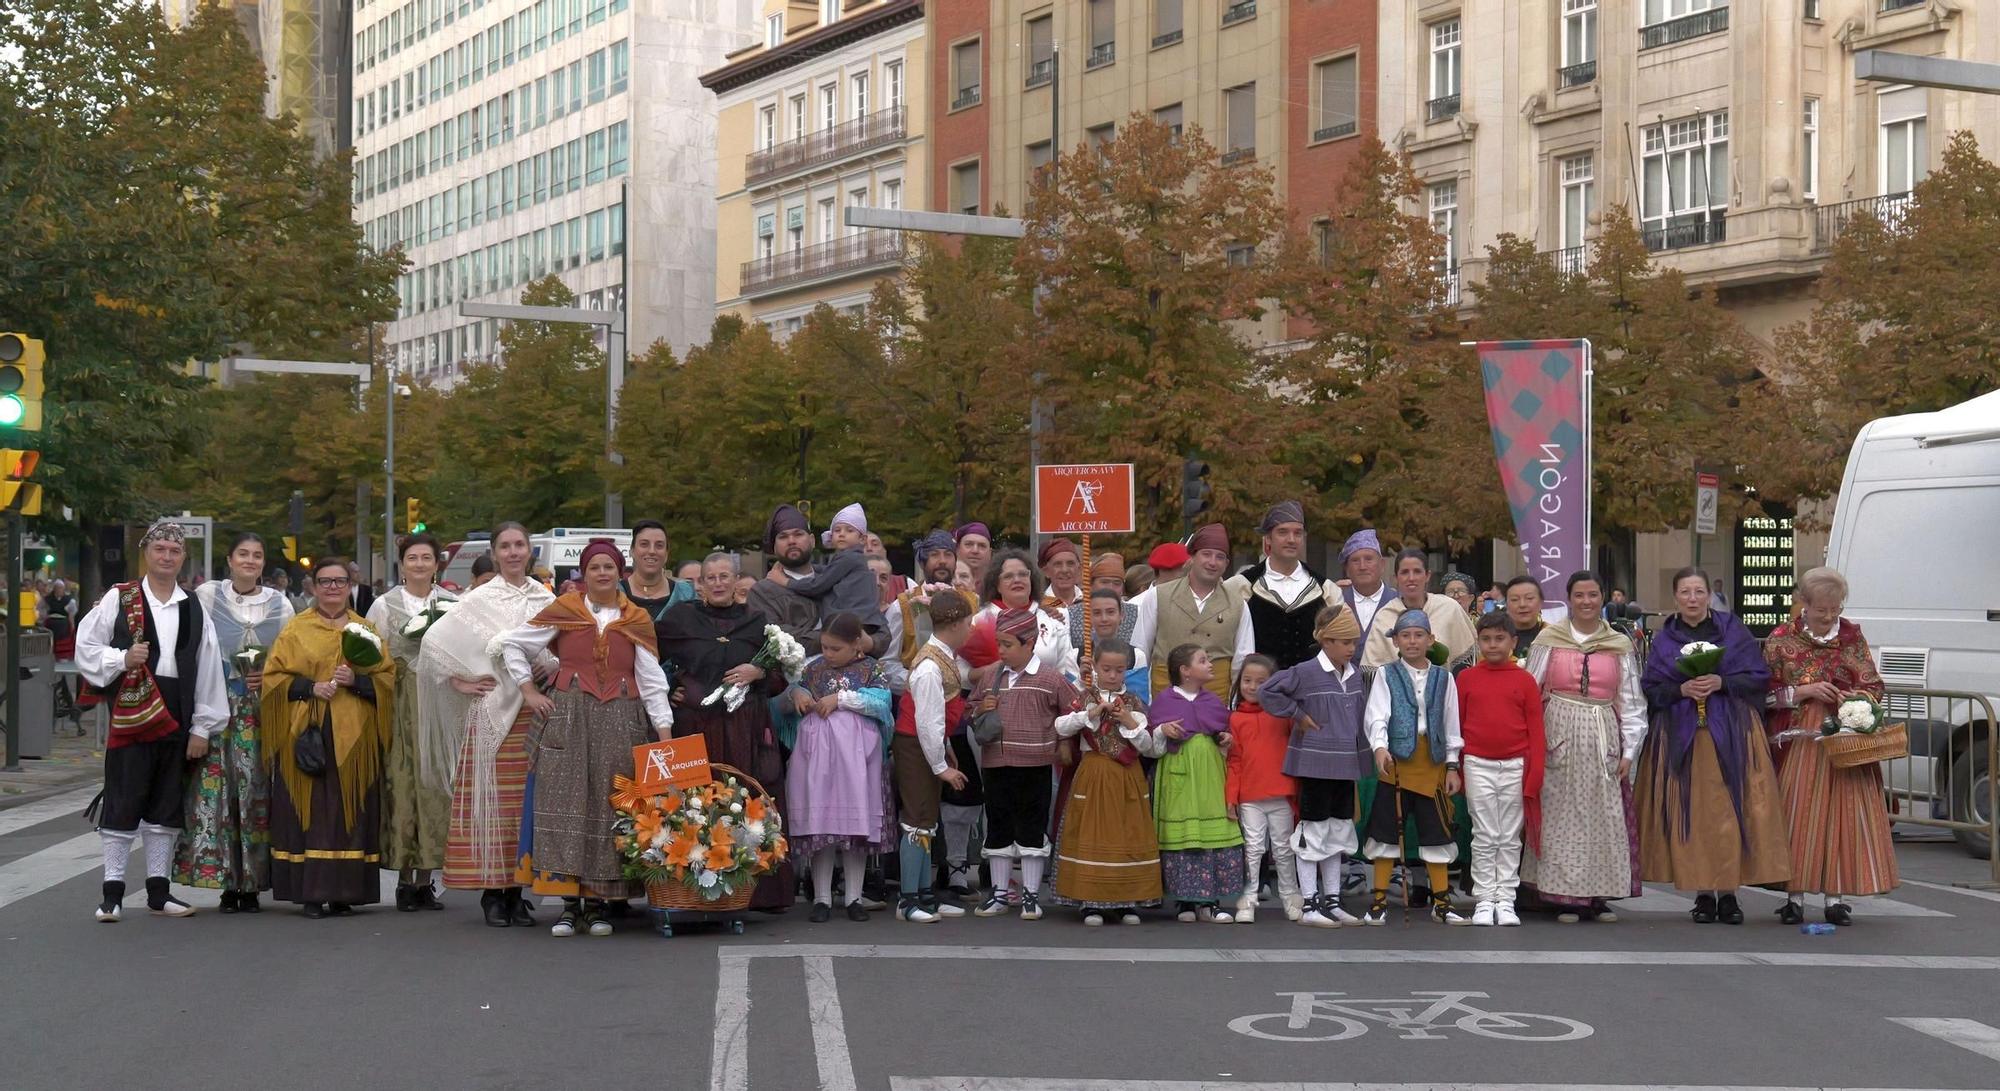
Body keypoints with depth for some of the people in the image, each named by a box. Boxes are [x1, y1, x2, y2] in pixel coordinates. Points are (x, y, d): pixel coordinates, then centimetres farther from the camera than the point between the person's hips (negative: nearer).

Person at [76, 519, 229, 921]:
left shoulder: (193, 608, 10)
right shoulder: (118, 599, 2)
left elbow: (208, 672, 9)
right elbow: (86, 648, 1)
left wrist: (202, 727, 4)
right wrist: (122, 659, -16)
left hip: (175, 717, 4)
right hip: (129, 713, -4)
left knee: (167, 805, 9)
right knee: (123, 801, -3)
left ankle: (158, 890, 16)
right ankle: (112, 892, 2)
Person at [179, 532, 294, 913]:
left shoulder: (279, 605, 11)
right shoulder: (206, 596, 6)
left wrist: (270, 677, -4)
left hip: (260, 710, 1)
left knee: (256, 792, -3)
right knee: (216, 792, -6)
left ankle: (252, 886, 3)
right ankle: (227, 884, 0)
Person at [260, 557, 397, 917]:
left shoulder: (366, 631, 13)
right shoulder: (296, 630, 8)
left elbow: (388, 678, 8)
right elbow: (273, 676, 3)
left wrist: (356, 680, -10)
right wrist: (310, 688, -12)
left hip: (353, 738, 2)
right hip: (307, 734, -2)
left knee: (349, 812, -1)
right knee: (309, 811, -6)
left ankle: (343, 894, 2)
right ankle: (310, 893, -4)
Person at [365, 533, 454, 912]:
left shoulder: (454, 605, 10)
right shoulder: (384, 605, 8)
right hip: (399, 705, -1)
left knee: (434, 784, -2)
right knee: (401, 782, -5)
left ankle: (425, 878, 4)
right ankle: (405, 878, 0)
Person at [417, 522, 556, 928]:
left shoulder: (546, 599, 11)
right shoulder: (480, 599, 0)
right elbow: (434, 640, -3)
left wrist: (556, 665, -1)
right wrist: (460, 682, -4)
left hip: (535, 711, 3)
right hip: (492, 710, -3)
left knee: (526, 801, 3)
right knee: (491, 799, -4)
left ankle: (517, 890, 10)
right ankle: (492, 893, 2)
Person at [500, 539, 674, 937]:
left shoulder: (637, 620, 10)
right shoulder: (563, 611, 6)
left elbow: (652, 681, 6)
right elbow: (511, 643, 11)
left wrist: (665, 734, -2)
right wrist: (528, 691, 4)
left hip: (621, 723, 1)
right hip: (569, 719, -1)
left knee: (609, 808, 0)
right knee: (566, 803, -6)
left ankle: (597, 904, 7)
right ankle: (570, 903, -2)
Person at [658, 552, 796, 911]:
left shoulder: (756, 622, 12)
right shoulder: (680, 618, 9)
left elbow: (782, 676, 15)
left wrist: (758, 673, -3)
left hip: (746, 730, 1)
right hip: (695, 726, -1)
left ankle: (760, 892, 2)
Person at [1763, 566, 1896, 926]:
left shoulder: (1852, 636, 8)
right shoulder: (1781, 639, 2)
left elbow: (1874, 686, 9)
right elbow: (1765, 695, 1)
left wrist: (1857, 698, -12)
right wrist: (1805, 692, -12)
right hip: (1798, 741, -2)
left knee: (1843, 812, -2)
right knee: (1797, 814, -3)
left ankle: (1836, 897, 3)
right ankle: (1794, 896, 3)